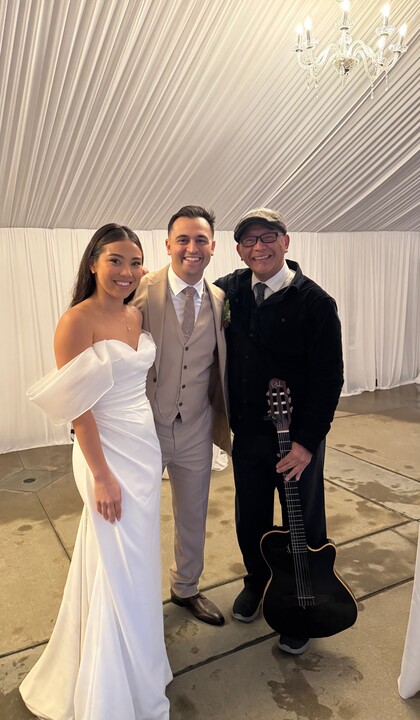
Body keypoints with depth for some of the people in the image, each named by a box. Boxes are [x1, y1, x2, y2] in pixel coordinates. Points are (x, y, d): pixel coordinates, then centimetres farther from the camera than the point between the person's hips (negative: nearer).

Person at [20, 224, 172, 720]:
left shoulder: (136, 315, 5)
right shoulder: (78, 321, -17)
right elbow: (78, 406, -17)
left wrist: (148, 450, 11)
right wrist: (102, 475, -16)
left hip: (146, 445, 7)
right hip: (108, 452, -7)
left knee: (140, 558, 20)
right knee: (120, 569, 7)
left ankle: (138, 655, 46)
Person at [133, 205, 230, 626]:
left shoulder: (221, 301, -2)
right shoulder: (140, 292, -14)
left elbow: (222, 369, 3)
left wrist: (224, 425, 3)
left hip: (196, 432, 4)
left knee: (193, 517, 21)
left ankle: (185, 588, 49)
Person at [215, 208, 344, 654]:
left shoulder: (315, 302, -14)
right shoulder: (229, 291, -1)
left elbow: (329, 379, -14)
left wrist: (306, 441, -17)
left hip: (298, 438, -3)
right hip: (246, 433, 4)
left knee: (304, 524, 13)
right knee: (250, 517, 20)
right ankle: (256, 581, 46)